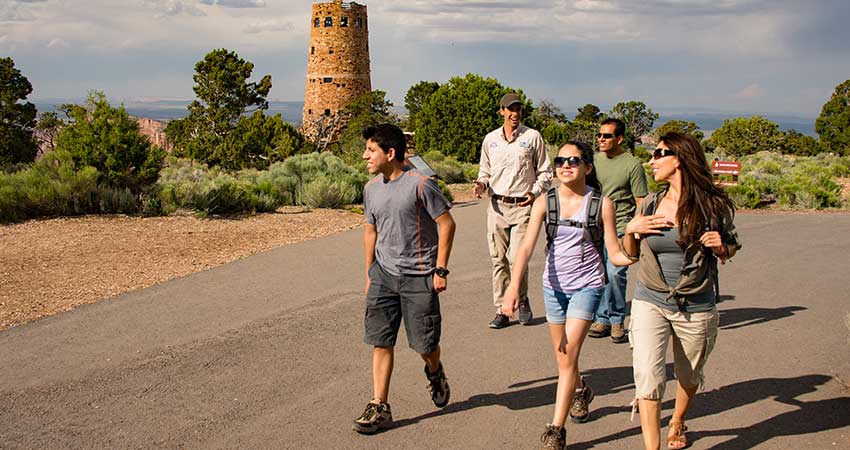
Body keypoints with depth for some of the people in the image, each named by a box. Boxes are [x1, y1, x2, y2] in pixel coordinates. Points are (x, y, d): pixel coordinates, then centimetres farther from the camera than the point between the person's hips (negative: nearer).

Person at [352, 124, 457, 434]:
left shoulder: (420, 185, -14)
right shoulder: (371, 189, 5)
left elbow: (447, 224, -10)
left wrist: (440, 270, -12)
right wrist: (369, 274, 17)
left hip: (419, 277, -5)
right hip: (384, 275, 5)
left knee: (424, 343, 2)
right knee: (380, 341, 1)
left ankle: (434, 372, 37)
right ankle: (379, 408, 8)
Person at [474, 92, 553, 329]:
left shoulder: (533, 137, 3)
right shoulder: (490, 139, 11)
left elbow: (545, 171, 7)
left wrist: (535, 192, -9)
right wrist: (481, 184, -1)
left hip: (522, 205, -3)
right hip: (497, 205, 3)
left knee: (518, 257, -10)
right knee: (498, 259, 3)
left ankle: (522, 300, 16)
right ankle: (501, 310, 10)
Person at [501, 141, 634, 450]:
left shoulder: (601, 204, -9)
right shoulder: (545, 202, -6)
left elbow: (615, 254, -8)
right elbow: (526, 247, -15)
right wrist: (514, 286, -29)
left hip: (587, 285, -3)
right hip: (554, 285, 3)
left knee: (569, 355, -12)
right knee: (562, 357, 15)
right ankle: (581, 390, 50)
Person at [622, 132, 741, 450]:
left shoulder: (714, 205, -8)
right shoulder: (651, 204, 0)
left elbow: (731, 247, 7)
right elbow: (631, 253, 11)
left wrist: (721, 248, -16)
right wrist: (631, 230, -9)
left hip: (697, 308, -1)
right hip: (650, 303, 1)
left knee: (689, 376, 19)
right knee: (647, 376, -14)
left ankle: (677, 423, 48)